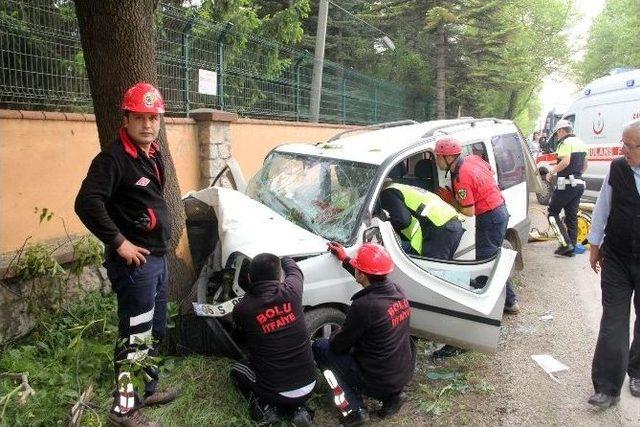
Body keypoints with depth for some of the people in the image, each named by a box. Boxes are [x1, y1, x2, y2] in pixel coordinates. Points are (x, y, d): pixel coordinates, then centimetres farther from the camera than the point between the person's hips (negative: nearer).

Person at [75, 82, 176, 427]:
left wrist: (161, 244, 14)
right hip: (134, 260, -9)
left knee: (155, 331, 20)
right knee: (135, 337, -2)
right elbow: (86, 203, -26)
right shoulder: (113, 158, -17)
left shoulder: (153, 155, 11)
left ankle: (147, 389, 36)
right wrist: (118, 242, -23)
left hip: (157, 257, 9)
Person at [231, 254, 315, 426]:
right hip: (308, 387, 2)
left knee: (237, 370, 26)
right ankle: (298, 409, 12)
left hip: (276, 392, -2)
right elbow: (293, 269, 12)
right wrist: (282, 260, 34)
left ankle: (264, 407, 6)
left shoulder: (241, 309, -14)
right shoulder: (290, 291, -12)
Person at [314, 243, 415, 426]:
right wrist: (345, 259, 26)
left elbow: (339, 346, -13)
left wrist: (332, 340, 10)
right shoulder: (398, 291, -5)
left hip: (379, 381, -7)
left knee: (319, 347, 5)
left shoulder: (363, 305, -27)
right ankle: (392, 395, 17)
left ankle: (354, 408, 0)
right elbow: (372, 281, 19)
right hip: (405, 374, 7)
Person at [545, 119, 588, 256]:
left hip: (566, 184, -9)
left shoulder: (566, 142, -11)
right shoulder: (581, 143, 18)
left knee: (553, 213, -1)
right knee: (572, 216, 12)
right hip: (579, 183, 9)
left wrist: (551, 172, -15)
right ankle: (571, 247, 15)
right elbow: (584, 165, 25)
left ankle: (566, 244, -11)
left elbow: (565, 161, -25)